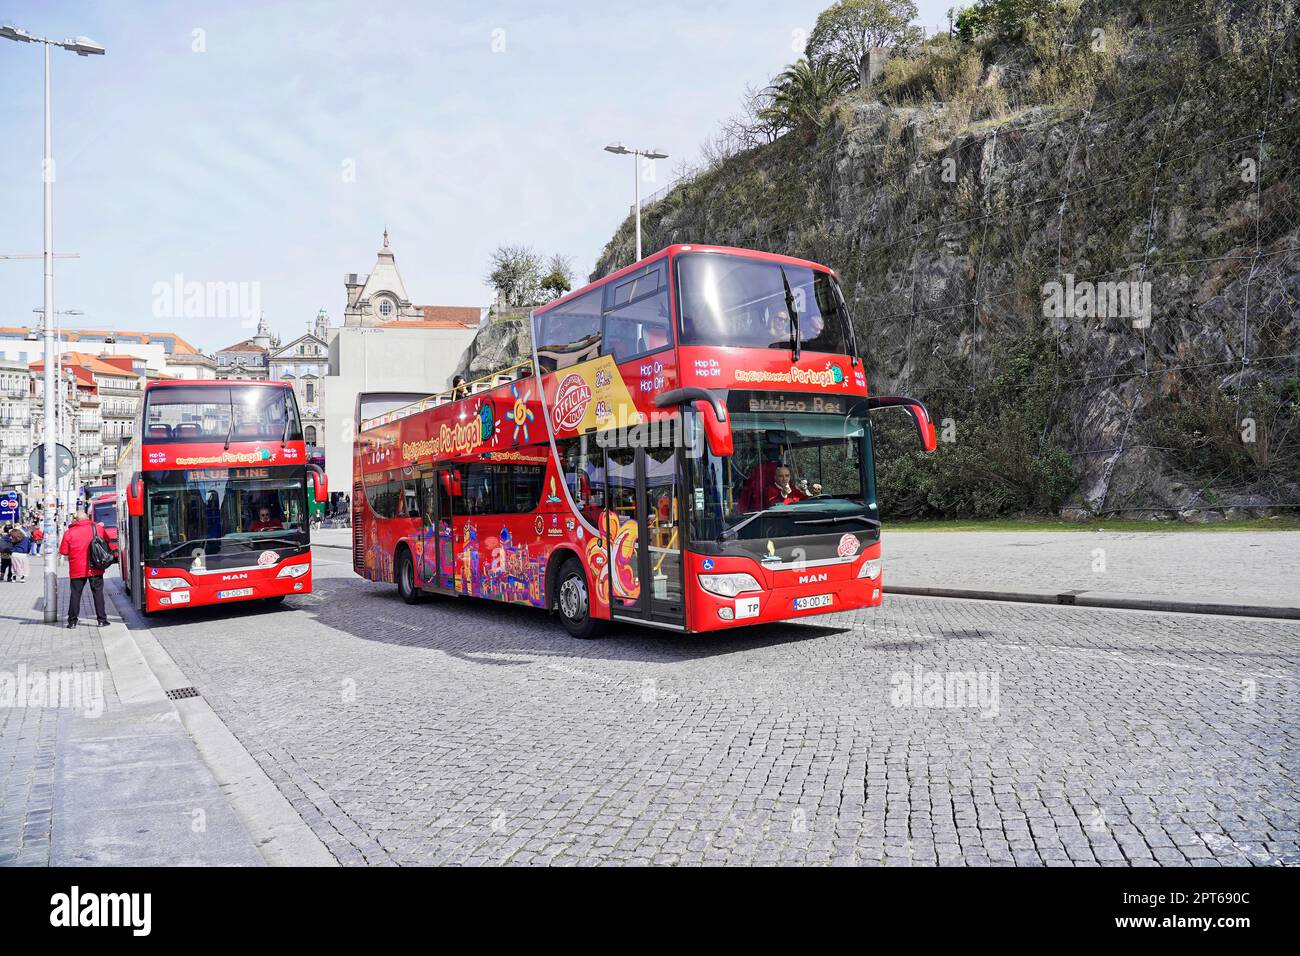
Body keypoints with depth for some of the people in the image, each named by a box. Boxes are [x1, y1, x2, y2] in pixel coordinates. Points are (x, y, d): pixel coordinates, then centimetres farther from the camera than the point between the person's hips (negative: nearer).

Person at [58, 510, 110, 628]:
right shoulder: (98, 528, -1)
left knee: (75, 594, 8)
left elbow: (63, 551, -1)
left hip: (77, 569, -1)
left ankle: (72, 621, 11)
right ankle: (101, 620, 5)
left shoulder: (69, 533, -5)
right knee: (98, 593, 6)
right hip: (95, 569, 1)